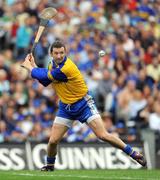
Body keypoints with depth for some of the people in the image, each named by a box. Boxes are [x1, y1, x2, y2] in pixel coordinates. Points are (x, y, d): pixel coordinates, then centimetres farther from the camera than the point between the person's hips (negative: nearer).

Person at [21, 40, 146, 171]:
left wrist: (30, 67, -4)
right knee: (53, 141, -1)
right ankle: (49, 165, 25)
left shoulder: (67, 68, -28)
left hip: (83, 104, -6)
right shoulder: (53, 64, -1)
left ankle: (133, 154, -4)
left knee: (103, 135, -15)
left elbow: (45, 77, -18)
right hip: (66, 107, 6)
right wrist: (34, 65, -1)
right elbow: (45, 82, 9)